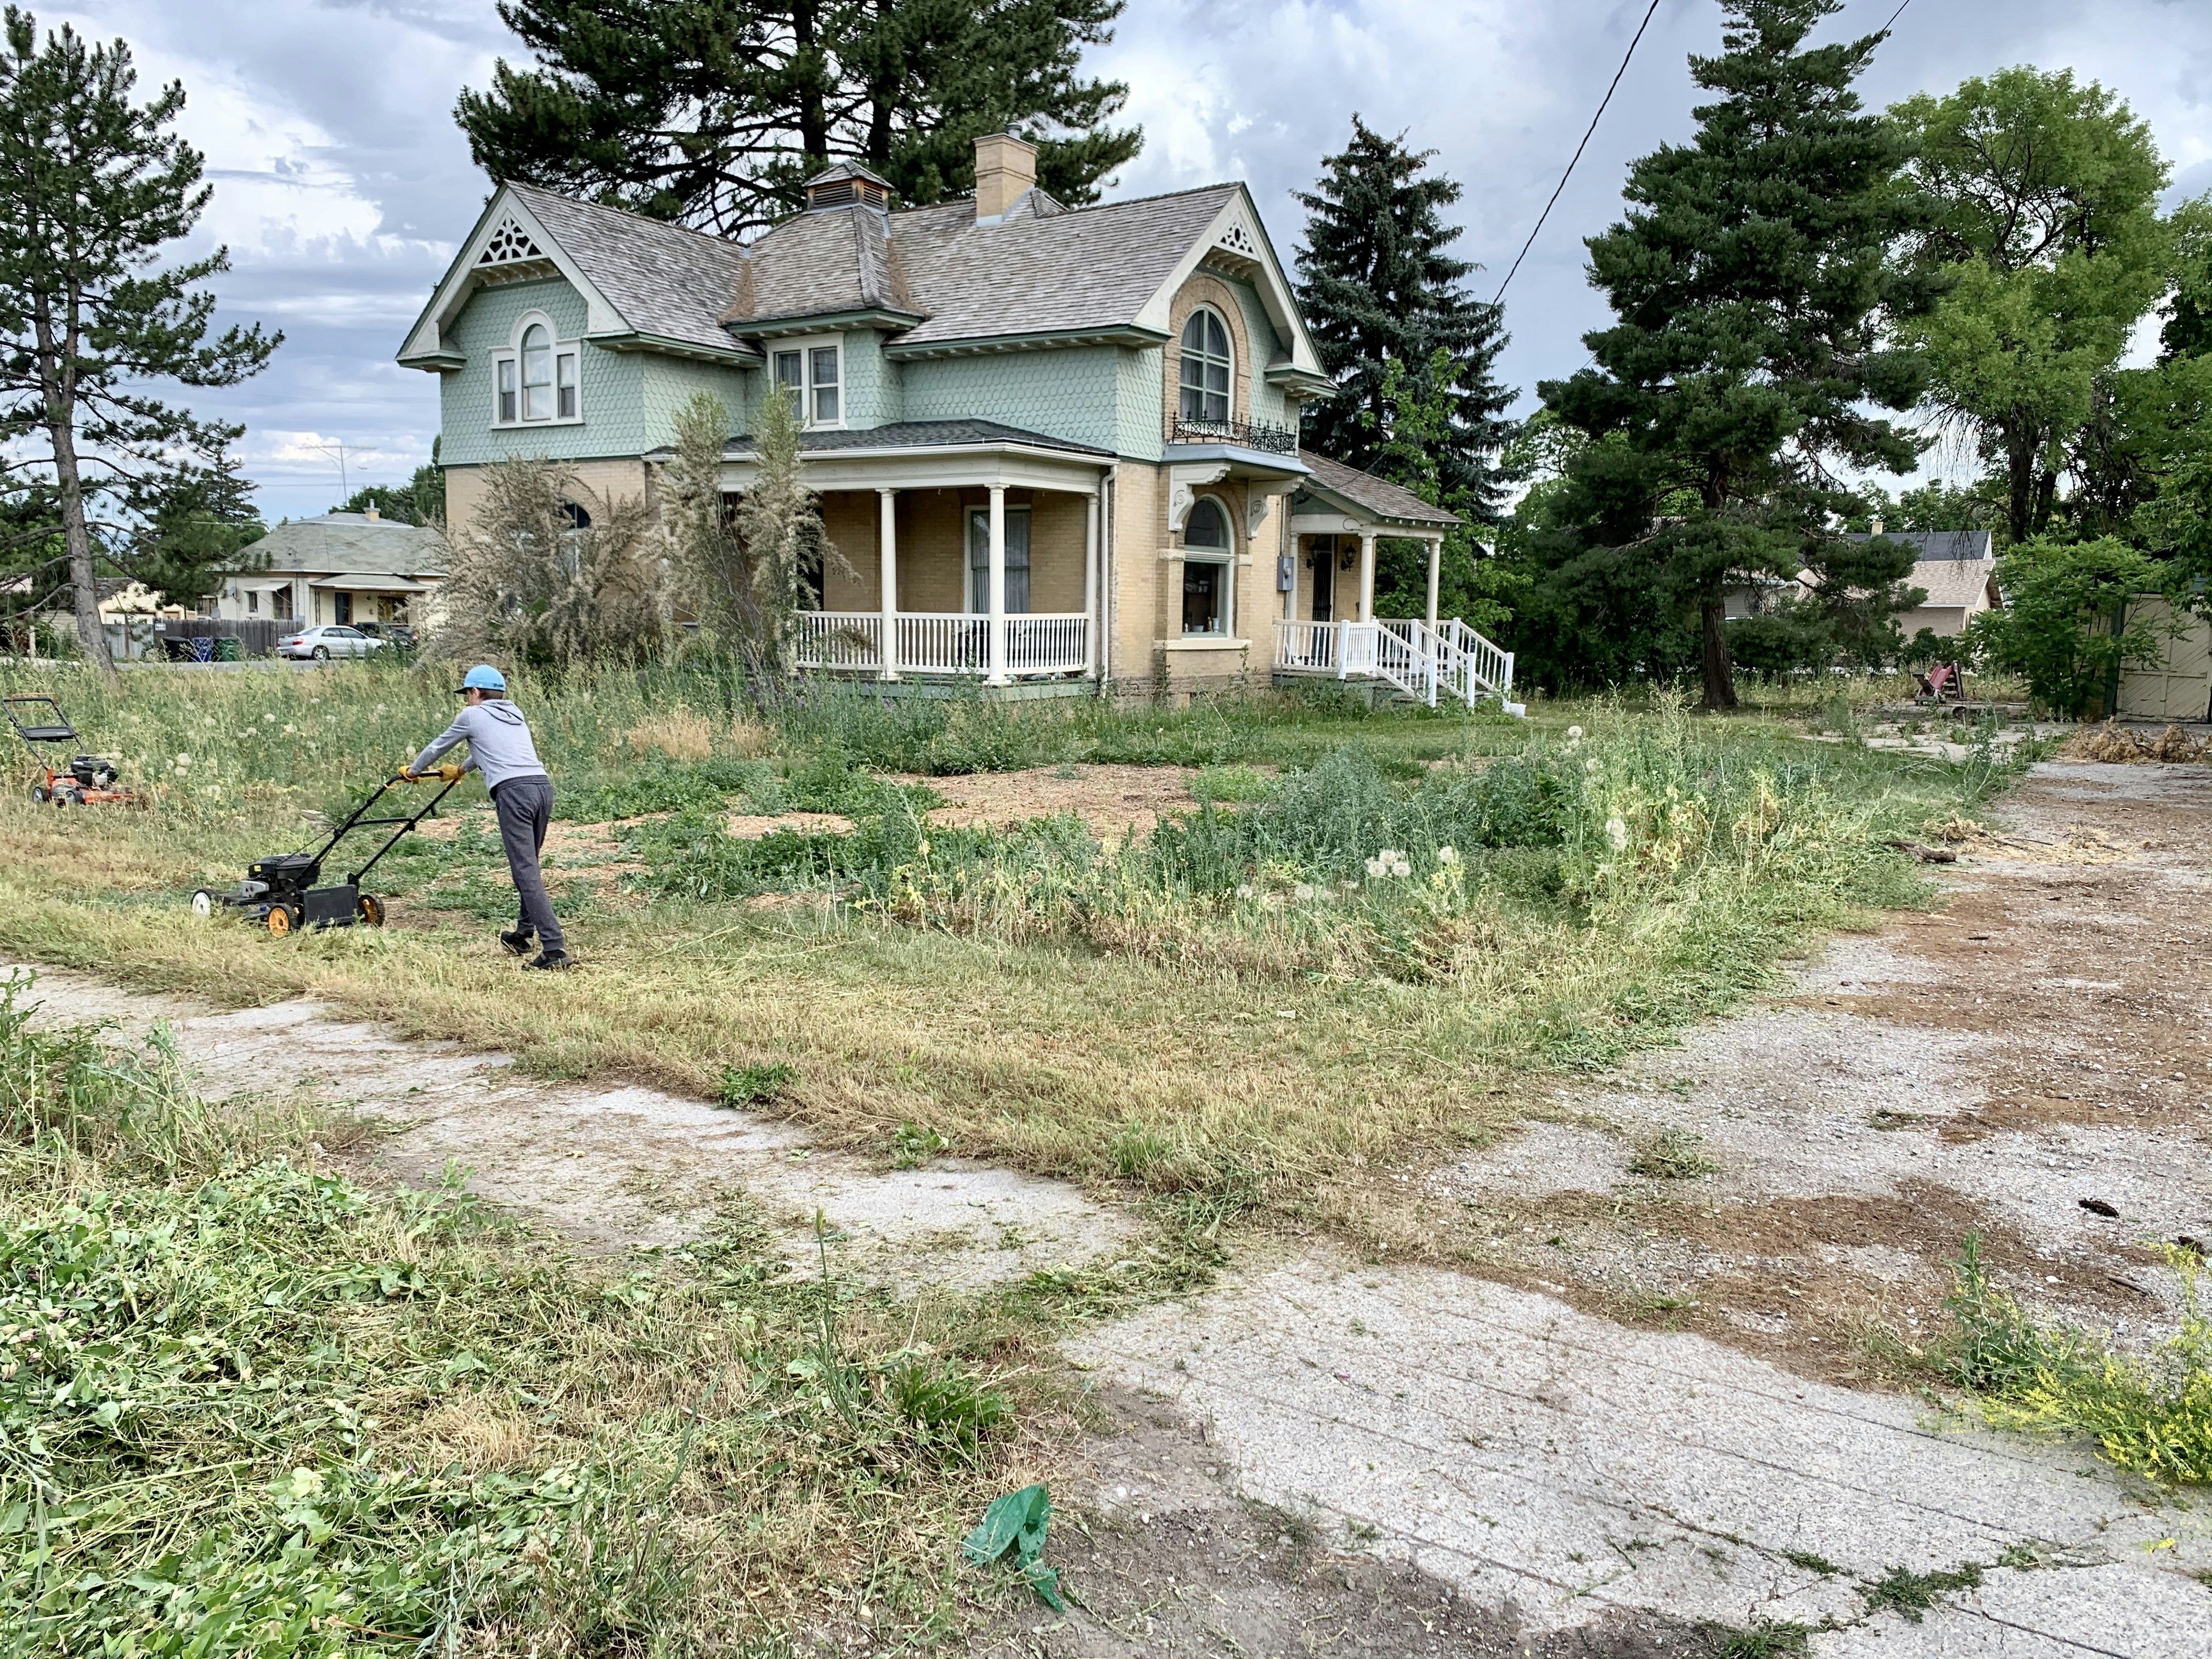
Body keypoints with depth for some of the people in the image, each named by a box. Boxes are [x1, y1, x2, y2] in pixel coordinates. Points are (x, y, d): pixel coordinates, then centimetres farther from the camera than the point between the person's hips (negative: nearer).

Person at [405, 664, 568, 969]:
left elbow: (438, 746, 28)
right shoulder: (515, 714, 28)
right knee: (528, 867, 21)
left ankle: (554, 948, -19)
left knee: (526, 873, -10)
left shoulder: (472, 716, 12)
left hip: (513, 792, -7)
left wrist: (413, 770, 47)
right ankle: (523, 934, 30)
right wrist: (461, 770, 62)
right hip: (543, 786, 7)